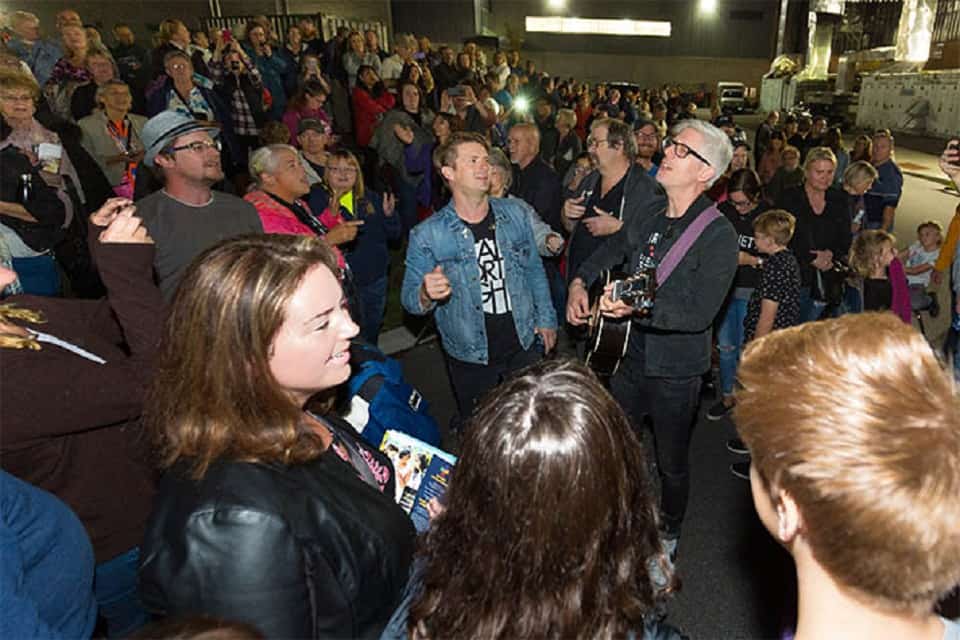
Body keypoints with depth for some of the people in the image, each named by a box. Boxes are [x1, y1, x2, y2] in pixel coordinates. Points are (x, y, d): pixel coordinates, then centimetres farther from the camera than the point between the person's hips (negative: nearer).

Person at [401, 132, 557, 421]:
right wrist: (426, 294, -32)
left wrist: (546, 320, 6)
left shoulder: (514, 214, -2)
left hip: (525, 345, 3)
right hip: (470, 358, -2)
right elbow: (409, 300, -10)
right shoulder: (427, 234, -13)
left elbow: (534, 270, 8)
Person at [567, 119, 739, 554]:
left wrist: (638, 307, -39)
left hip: (676, 371, -6)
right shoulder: (648, 217, 2)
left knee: (671, 464, 15)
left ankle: (669, 534, 43)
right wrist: (579, 283, 3)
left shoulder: (718, 235, -20)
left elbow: (700, 313, -26)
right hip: (632, 357, 6)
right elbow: (608, 253, 20)